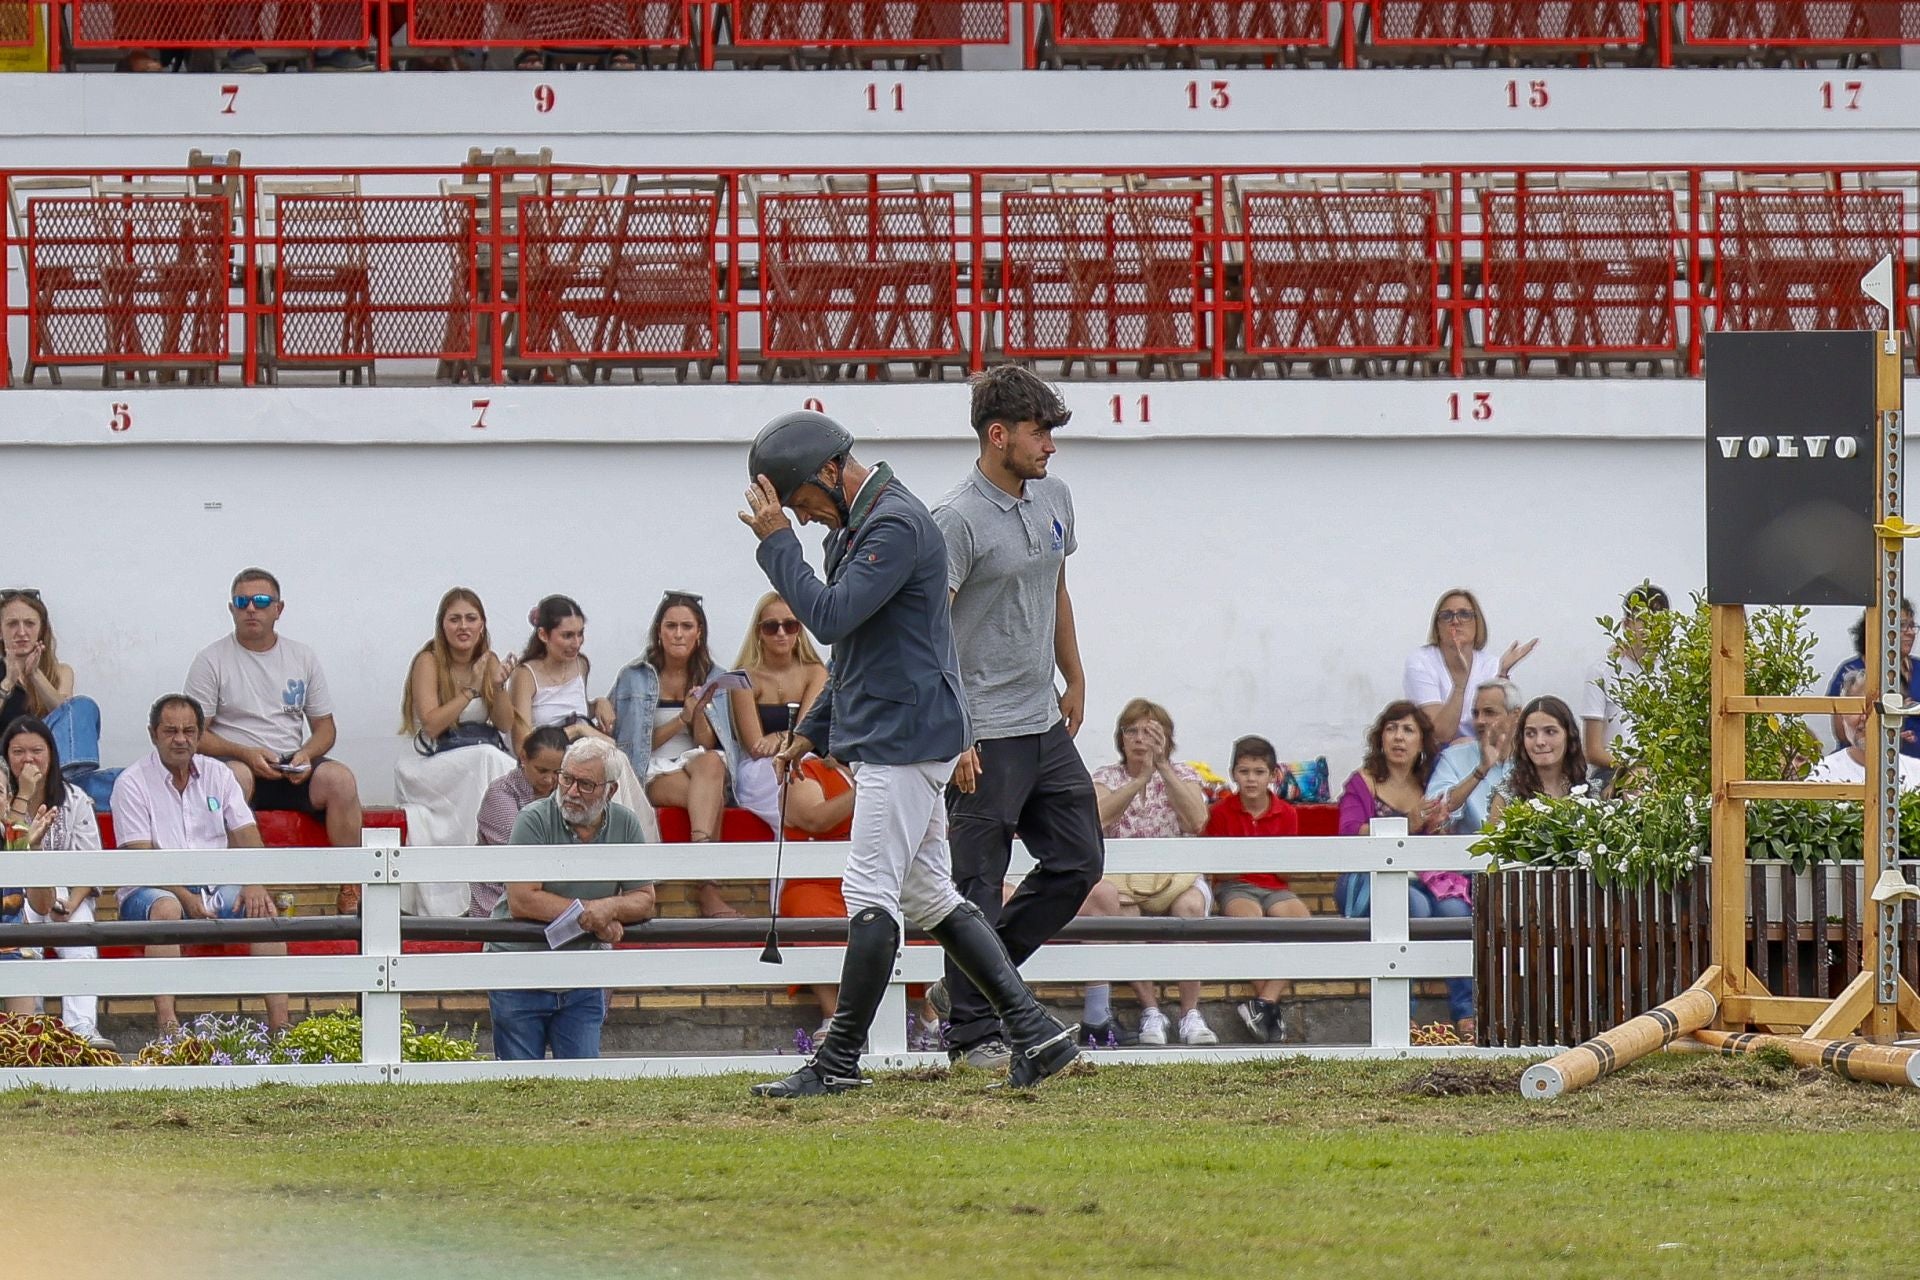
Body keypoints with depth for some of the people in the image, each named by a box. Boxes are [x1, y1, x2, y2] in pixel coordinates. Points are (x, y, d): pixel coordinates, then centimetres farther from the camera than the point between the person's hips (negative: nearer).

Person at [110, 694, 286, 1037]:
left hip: (215, 886, 4)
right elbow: (142, 858, -11)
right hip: (151, 890, -4)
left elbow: (246, 836, 5)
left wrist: (254, 884, -16)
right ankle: (168, 1027, -48)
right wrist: (186, 898, -23)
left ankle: (279, 1023, -30)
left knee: (262, 906, -23)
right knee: (166, 908, -37)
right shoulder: (132, 783, -3)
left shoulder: (218, 775, 12)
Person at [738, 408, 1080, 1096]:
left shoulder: (897, 524, -17)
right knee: (928, 893, 10)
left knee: (871, 894, -9)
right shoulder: (857, 525, 16)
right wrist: (813, 731, 22)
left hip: (906, 736, -11)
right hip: (882, 736, 11)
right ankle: (1035, 1033, 10)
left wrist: (777, 542, -16)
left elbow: (829, 617, -25)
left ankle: (839, 1061, -7)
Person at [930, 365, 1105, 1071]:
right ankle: (973, 1028, 6)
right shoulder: (957, 520, -16)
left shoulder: (1054, 498, 10)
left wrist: (1074, 679, 27)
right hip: (985, 738, -8)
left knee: (1078, 860, 11)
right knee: (978, 886, -2)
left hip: (1045, 723, 8)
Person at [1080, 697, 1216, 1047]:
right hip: (1123, 882, 0)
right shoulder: (1106, 778, 8)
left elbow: (1196, 821, -13)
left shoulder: (1183, 776, 9)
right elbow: (1097, 818, -16)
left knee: (1190, 905, -34)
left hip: (1176, 878, 0)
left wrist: (1162, 766, -20)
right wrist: (1142, 778, -25)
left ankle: (1190, 1013, -31)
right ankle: (1150, 1010, -31)